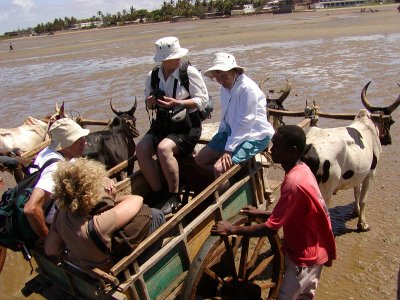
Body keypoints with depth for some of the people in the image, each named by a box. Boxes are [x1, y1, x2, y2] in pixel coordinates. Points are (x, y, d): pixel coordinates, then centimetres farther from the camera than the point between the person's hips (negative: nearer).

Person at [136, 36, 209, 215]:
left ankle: (174, 196, -12)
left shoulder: (189, 72, -9)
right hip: (162, 124, 5)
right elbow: (150, 104, 17)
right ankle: (158, 193, -2)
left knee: (163, 148, -31)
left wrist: (178, 103, -21)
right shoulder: (152, 76, 5)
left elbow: (202, 100, -9)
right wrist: (150, 104, -8)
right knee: (141, 149, -19)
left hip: (187, 126, -5)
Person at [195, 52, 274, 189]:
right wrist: (220, 135, 8)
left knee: (219, 168, -24)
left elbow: (244, 123, -24)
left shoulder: (247, 88, -22)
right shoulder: (225, 87, 5)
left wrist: (229, 150, -23)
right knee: (200, 159, 5)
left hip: (253, 135, -9)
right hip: (231, 130, 9)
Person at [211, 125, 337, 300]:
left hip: (306, 254, -9)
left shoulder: (293, 182, -31)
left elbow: (270, 228, -27)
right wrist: (261, 214, 5)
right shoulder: (300, 170, -2)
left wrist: (232, 230, -19)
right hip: (310, 248, 9)